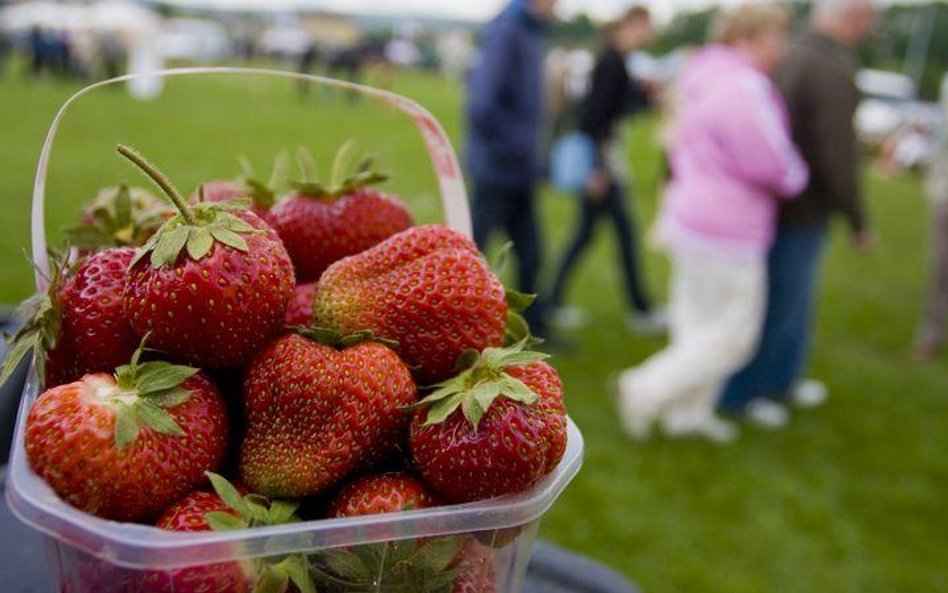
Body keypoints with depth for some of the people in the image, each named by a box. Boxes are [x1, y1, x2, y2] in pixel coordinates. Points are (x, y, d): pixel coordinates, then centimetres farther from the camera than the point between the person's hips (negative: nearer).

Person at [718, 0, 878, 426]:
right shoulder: (833, 72, -22)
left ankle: (781, 379, 39)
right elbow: (837, 157, -23)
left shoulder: (793, 59, 6)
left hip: (782, 201, 9)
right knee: (780, 306, 5)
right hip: (801, 213, -9)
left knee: (795, 299, 22)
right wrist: (858, 222, -11)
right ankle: (739, 394, 19)